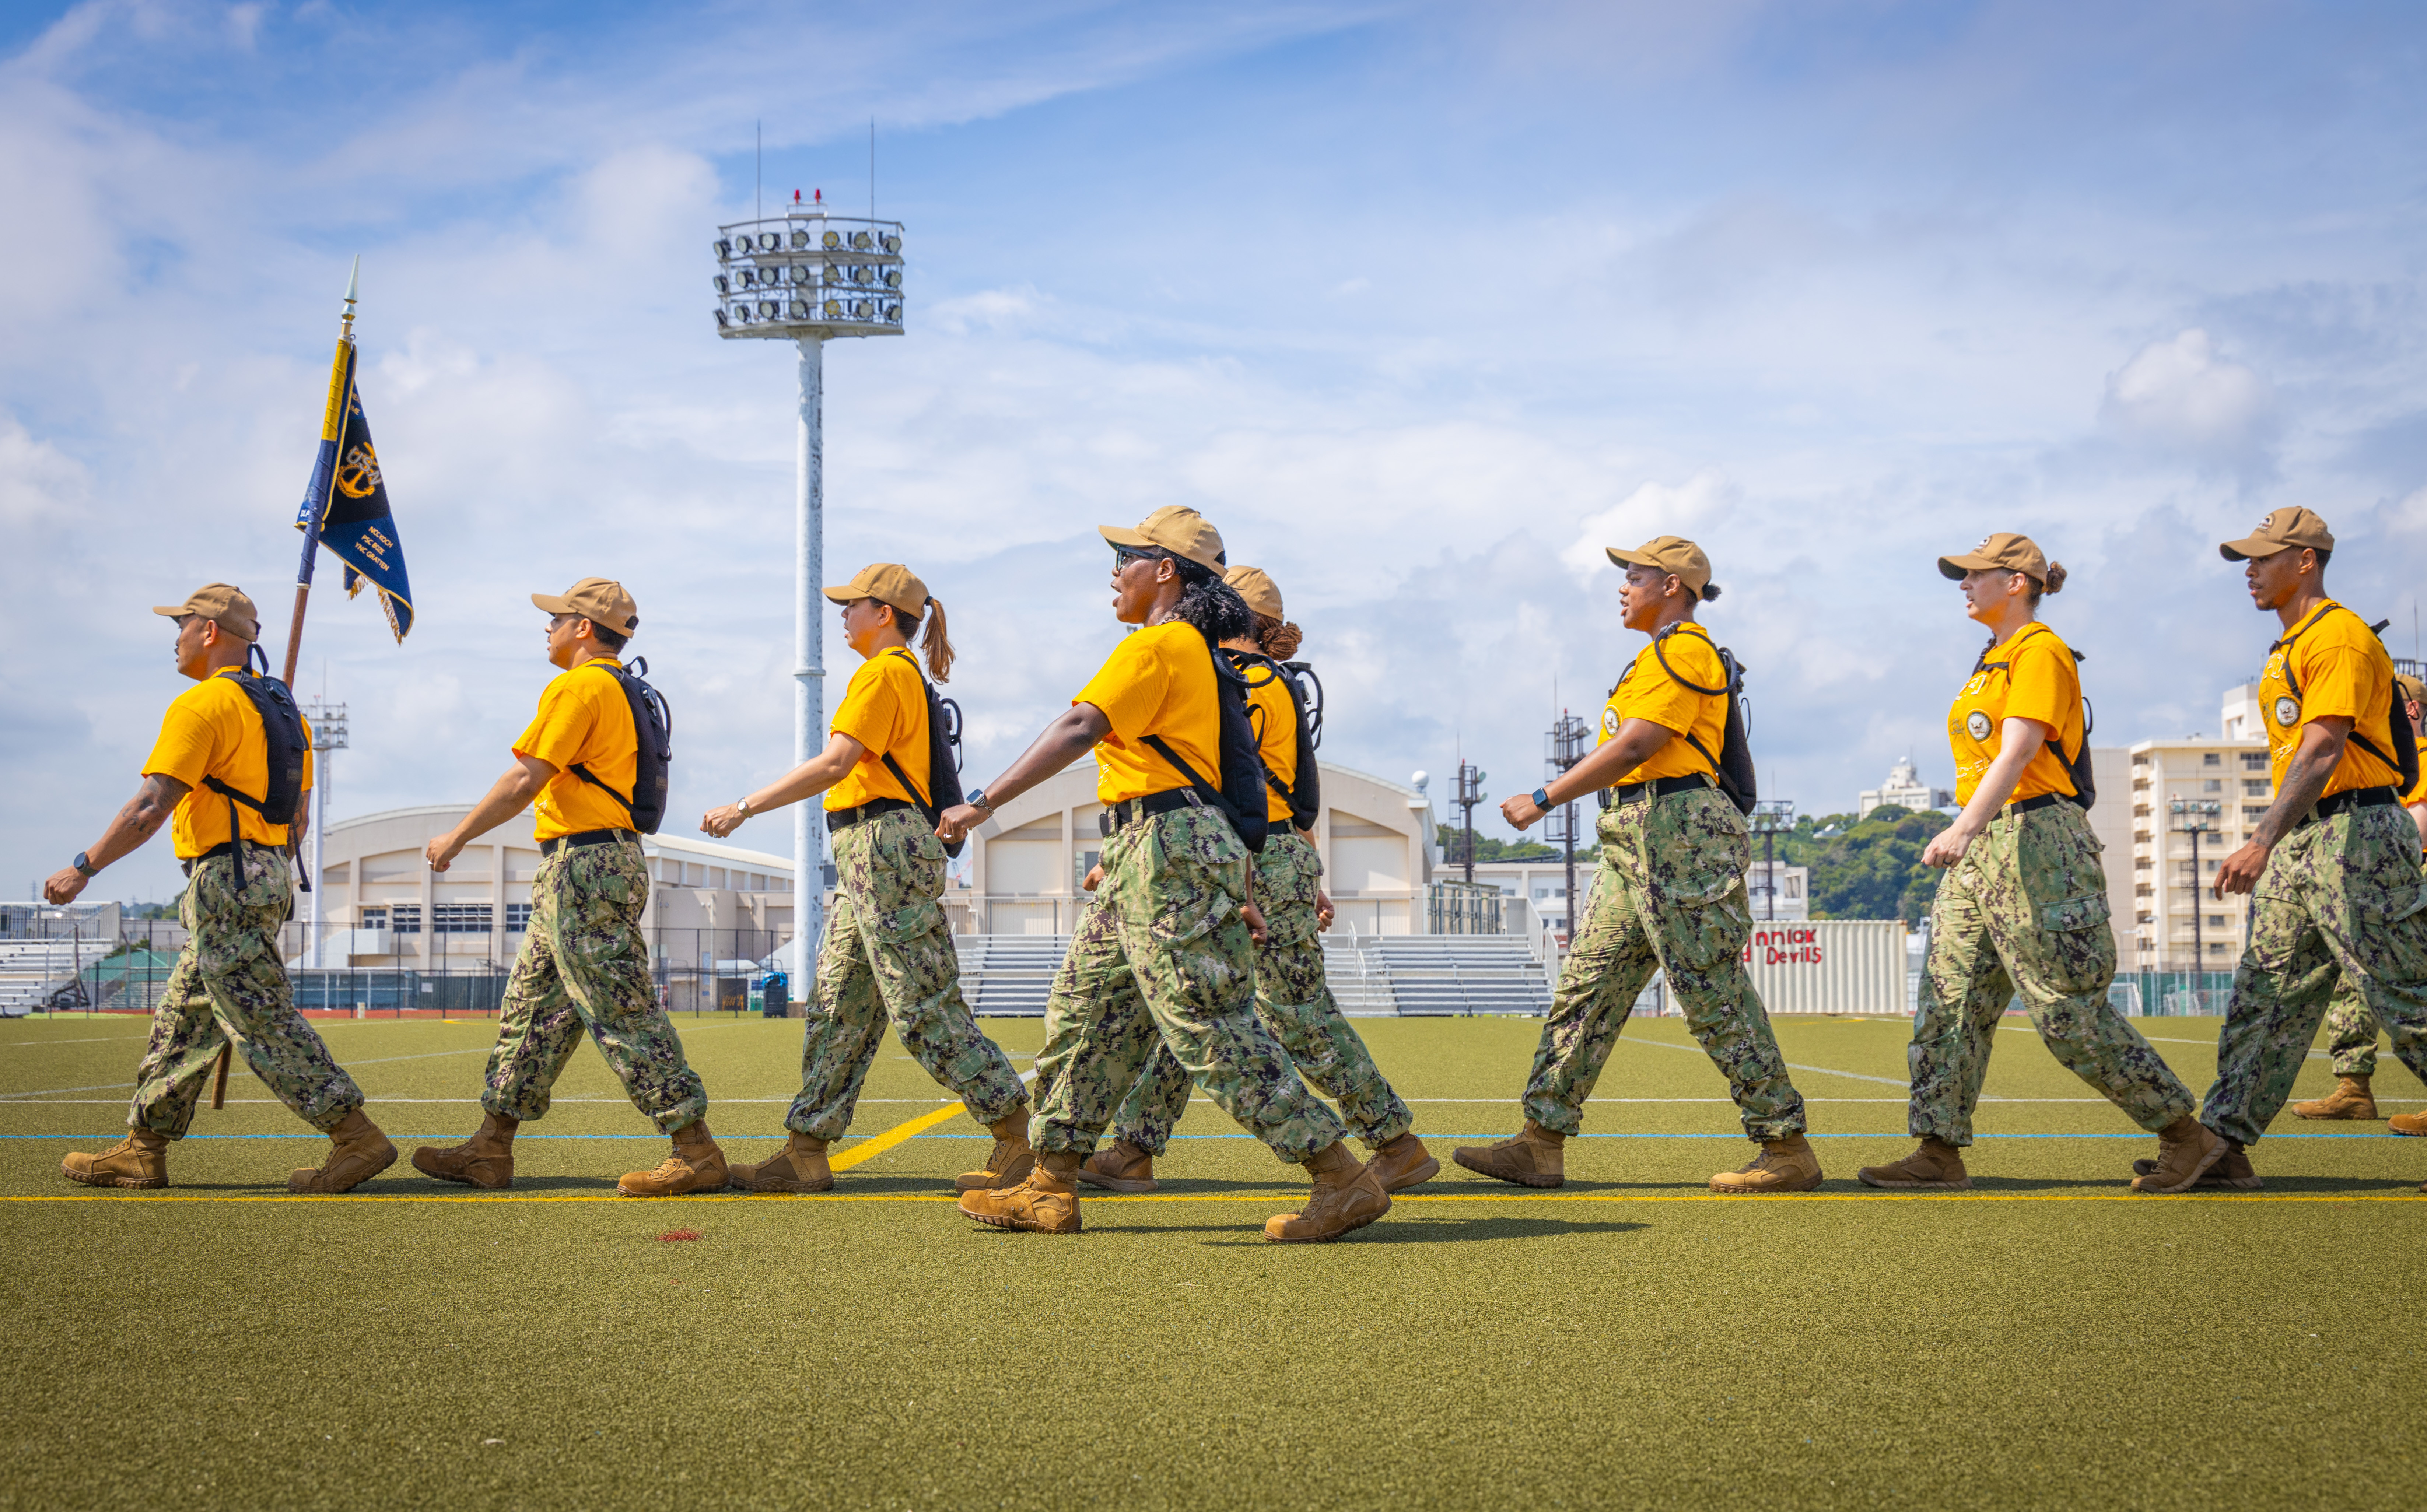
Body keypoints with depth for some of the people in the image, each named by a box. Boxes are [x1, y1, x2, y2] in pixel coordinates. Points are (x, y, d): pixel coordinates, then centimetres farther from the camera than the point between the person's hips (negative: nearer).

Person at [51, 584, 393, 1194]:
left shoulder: (201, 705, -12)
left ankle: (356, 1137, -12)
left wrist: (84, 868, -12)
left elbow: (151, 806, -18)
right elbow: (300, 815, 19)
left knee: (262, 1022, -9)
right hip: (271, 877, 10)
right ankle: (143, 1150, 17)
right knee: (183, 1016, 14)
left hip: (225, 882, -10)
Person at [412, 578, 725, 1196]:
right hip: (608, 860, 11)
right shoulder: (626, 692, 19)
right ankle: (490, 1150, 16)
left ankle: (697, 1151, -9)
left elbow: (526, 780, -16)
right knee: (533, 1006, 13)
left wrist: (458, 836, -8)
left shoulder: (579, 687, -11)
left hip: (584, 864, -11)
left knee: (623, 1014, -10)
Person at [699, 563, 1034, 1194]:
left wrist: (745, 807, -16)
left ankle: (1019, 1132, -6)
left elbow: (835, 763, -19)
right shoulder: (906, 675, 21)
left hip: (887, 844, -11)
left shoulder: (884, 673, -9)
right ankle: (806, 1154, 9)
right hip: (866, 855, 11)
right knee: (839, 1005, 8)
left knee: (925, 1009, -9)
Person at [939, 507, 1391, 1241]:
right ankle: (1050, 1188, 16)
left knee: (1213, 1028, -11)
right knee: (1084, 1010, 12)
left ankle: (1345, 1182, -9)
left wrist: (983, 803, -23)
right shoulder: (1202, 655, 21)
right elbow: (1230, 782, 21)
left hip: (1168, 847, -11)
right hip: (1140, 854, 11)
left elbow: (1078, 729, -20)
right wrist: (1242, 891, 22)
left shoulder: (1156, 644, -9)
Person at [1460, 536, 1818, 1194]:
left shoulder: (1683, 651, -10)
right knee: (1587, 985, 6)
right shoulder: (1662, 656, 22)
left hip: (1679, 832, -11)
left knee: (1717, 1000, -7)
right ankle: (1542, 1144, 6)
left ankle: (1788, 1150, -1)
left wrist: (1543, 800, -16)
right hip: (1634, 837, 11)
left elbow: (1632, 748, -18)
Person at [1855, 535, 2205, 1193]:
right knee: (1950, 997, 1)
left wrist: (1963, 829, -34)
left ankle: (2185, 1131, 4)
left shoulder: (2040, 652, -9)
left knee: (2071, 1012, -7)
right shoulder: (1992, 661, 19)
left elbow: (2017, 753, -22)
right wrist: (1967, 834, 17)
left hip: (2036, 842, -9)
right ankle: (1940, 1151, 1)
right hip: (1982, 847, 9)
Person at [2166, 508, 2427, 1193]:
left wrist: (2262, 842, -29)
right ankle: (2224, 1141, 4)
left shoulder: (2340, 637, -12)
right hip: (2298, 842, 10)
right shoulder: (2289, 648, 19)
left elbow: (2321, 754, -22)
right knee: (2264, 996, 5)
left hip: (2356, 837, -10)